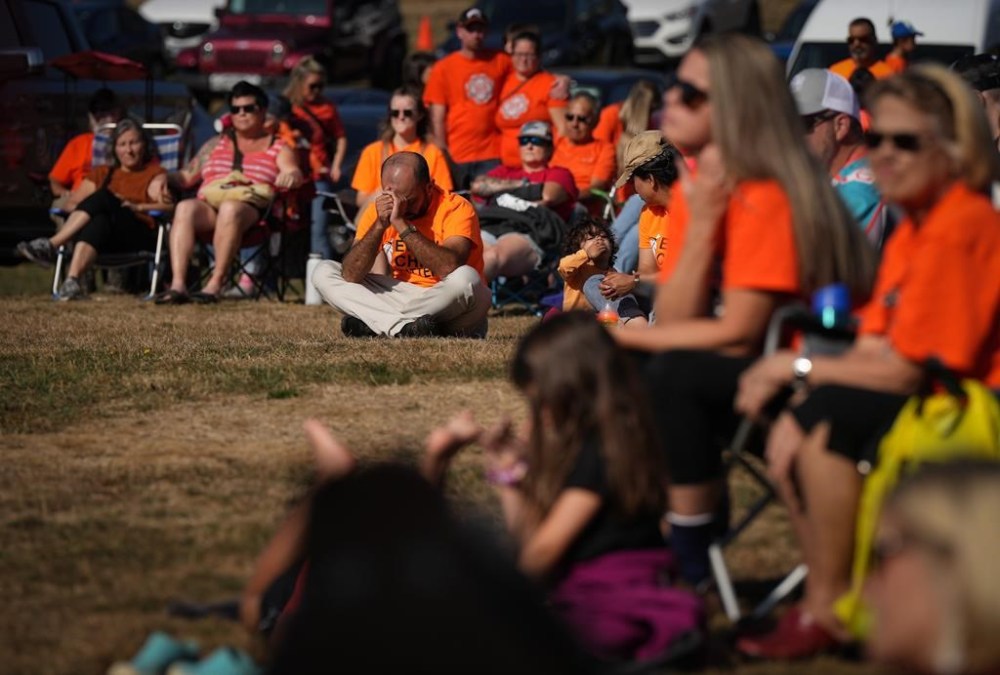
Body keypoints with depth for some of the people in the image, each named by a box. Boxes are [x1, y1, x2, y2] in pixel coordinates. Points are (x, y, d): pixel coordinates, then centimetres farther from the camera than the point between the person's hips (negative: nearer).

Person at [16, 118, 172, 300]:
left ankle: (51, 245, -40)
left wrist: (136, 207, -19)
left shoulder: (154, 173, 16)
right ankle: (72, 282, -56)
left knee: (103, 196, -30)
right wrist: (86, 209, -5)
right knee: (99, 221, -35)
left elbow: (168, 206, -4)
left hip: (140, 239, -3)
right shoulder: (102, 174, 28)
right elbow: (71, 204, 17)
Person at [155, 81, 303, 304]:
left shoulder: (278, 148, 19)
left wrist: (291, 176, -25)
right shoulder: (216, 144, 30)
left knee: (230, 208, -39)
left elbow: (294, 174, 0)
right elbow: (187, 176, 26)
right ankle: (177, 284, -45)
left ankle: (215, 283, -42)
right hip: (208, 207, 3)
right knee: (185, 208, -32)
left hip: (251, 212, -3)